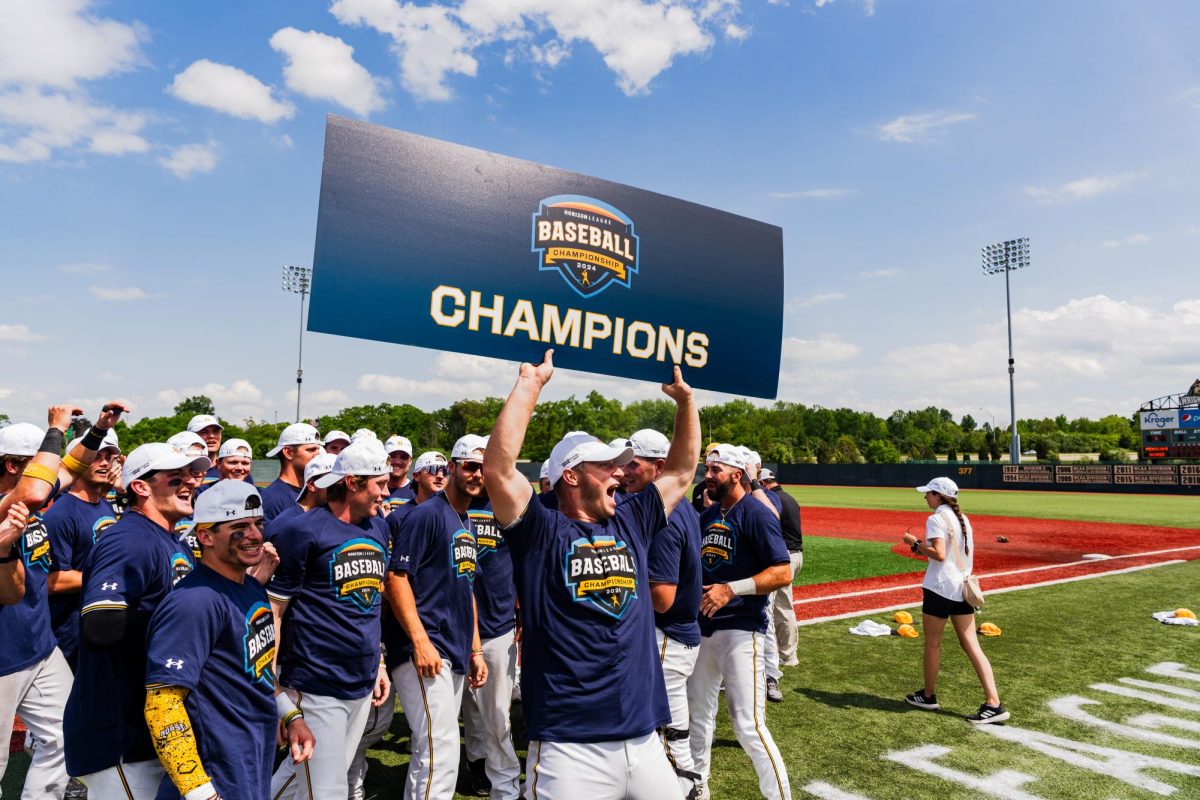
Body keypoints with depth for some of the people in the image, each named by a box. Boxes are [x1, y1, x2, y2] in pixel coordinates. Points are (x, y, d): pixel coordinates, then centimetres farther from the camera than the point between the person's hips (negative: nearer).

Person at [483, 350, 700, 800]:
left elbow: (682, 471, 19)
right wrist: (530, 383, -16)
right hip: (569, 748, -5)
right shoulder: (540, 533, -6)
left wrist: (684, 398, 14)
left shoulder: (631, 524, 10)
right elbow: (498, 468, -20)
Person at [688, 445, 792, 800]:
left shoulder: (756, 513, -12)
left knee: (748, 724, -9)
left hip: (741, 629, -8)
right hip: (703, 626, 8)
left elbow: (782, 573, -19)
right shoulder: (708, 515, 11)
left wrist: (731, 589, -27)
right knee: (698, 713, 18)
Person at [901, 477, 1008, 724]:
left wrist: (916, 543, -10)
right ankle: (993, 703, -2)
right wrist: (922, 547, 18)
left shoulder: (936, 519, -12)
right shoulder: (963, 519, 15)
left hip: (940, 588, -8)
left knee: (932, 643, 7)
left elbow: (939, 554, -22)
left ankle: (928, 695, 21)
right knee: (971, 645, 5)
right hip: (963, 588, 8)